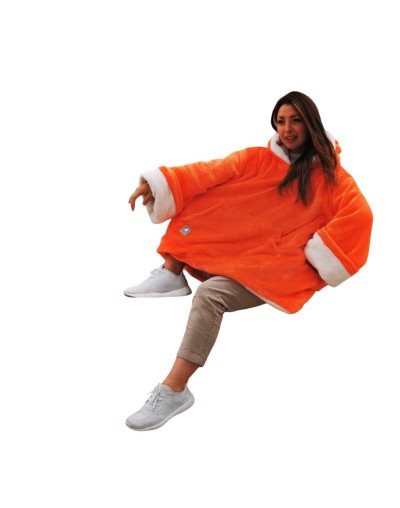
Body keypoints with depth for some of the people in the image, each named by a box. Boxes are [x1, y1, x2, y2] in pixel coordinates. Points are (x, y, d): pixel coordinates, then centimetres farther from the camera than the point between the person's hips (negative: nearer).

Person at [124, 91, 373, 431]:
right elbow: (211, 172, -4)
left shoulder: (331, 174, 0)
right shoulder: (258, 158, 9)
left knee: (210, 294, -31)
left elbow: (360, 215, -15)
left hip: (279, 267, -5)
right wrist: (157, 182, -16)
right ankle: (171, 272, -15)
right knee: (188, 196, -3)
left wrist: (316, 253, -21)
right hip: (233, 247, 5)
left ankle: (174, 391, -27)